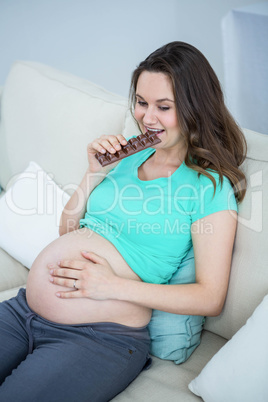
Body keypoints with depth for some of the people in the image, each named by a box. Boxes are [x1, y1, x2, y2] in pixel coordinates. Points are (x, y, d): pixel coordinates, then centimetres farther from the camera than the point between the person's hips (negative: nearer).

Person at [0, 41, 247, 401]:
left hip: (99, 338, -6)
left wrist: (113, 286, -16)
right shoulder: (130, 156, 12)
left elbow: (210, 298, -10)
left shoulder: (211, 186, -7)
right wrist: (95, 173, -1)